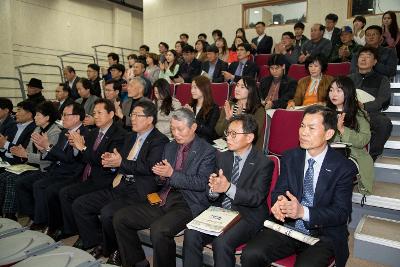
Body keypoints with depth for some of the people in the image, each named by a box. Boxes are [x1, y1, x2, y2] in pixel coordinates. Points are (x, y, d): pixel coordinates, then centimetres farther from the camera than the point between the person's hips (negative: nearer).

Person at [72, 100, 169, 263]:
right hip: (118, 187, 9)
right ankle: (99, 243, 15)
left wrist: (121, 162, -16)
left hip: (138, 193, -9)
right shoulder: (131, 137, 19)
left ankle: (112, 250, 1)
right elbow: (121, 161, 20)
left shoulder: (160, 141, -8)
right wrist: (110, 159, -2)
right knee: (79, 205, 2)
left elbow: (150, 168, -20)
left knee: (107, 213, -28)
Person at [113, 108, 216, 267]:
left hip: (187, 205, -7)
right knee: (119, 218, -2)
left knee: (158, 230, -33)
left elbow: (202, 183, -13)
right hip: (163, 200, 7)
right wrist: (161, 175, -3)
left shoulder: (207, 151, -3)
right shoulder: (169, 147, 17)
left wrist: (172, 174, -19)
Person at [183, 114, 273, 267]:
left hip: (247, 216, -4)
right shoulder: (222, 157, 8)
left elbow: (257, 198, -15)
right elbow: (213, 197, 8)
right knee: (191, 235, -19)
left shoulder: (264, 163, -7)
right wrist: (214, 189, -17)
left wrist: (229, 188, -29)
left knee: (221, 242, -29)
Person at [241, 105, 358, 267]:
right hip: (287, 227, 3)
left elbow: (341, 213, -10)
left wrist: (303, 212, -26)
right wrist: (279, 202, -22)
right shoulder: (290, 157, 4)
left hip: (323, 235, -2)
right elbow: (278, 191, 4)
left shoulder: (344, 167, -6)